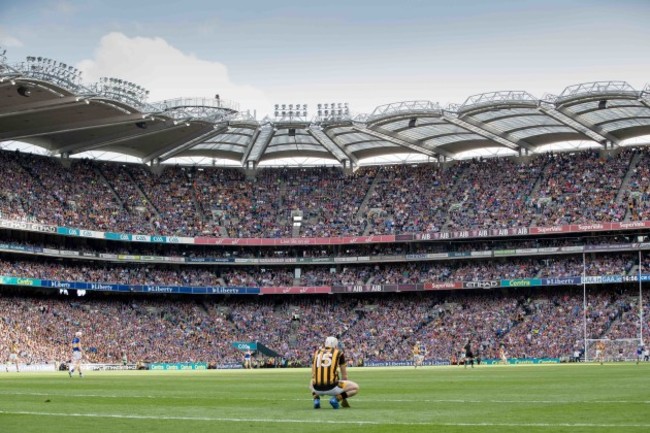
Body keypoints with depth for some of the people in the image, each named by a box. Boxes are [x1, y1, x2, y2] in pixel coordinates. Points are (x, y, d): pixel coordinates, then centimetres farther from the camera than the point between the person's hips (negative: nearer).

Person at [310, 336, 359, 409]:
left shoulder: (317, 352, 17)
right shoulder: (339, 353, 9)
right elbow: (344, 375, 15)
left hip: (317, 389, 4)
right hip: (331, 388, -4)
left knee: (311, 384, 40)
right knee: (355, 388, 15)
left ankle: (316, 399, 9)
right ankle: (336, 398, -7)